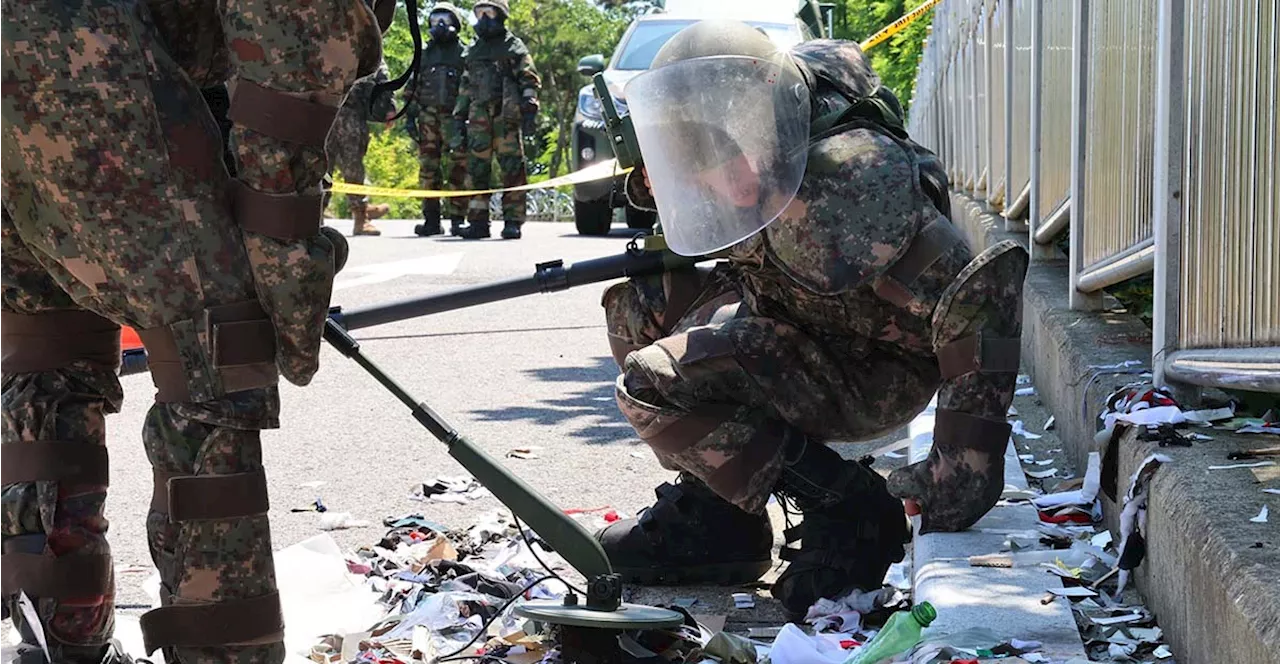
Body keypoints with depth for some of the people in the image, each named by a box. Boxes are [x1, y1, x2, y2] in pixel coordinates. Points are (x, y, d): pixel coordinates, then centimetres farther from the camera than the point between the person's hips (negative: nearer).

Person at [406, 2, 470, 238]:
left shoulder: (464, 54, 6)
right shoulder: (423, 54, 17)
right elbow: (412, 87, 17)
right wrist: (411, 116, 8)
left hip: (455, 119, -3)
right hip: (428, 119, 3)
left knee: (457, 170, -8)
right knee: (428, 169, 1)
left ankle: (456, 219, -6)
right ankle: (431, 220, 4)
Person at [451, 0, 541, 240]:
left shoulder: (514, 47, 7)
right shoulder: (473, 51, 23)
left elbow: (530, 81, 1)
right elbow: (465, 86, 26)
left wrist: (529, 110, -10)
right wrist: (459, 116, 19)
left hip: (507, 115, -5)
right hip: (479, 116, 5)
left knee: (512, 168, -8)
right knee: (476, 168, 0)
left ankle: (513, 221, -6)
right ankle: (478, 221, 3)